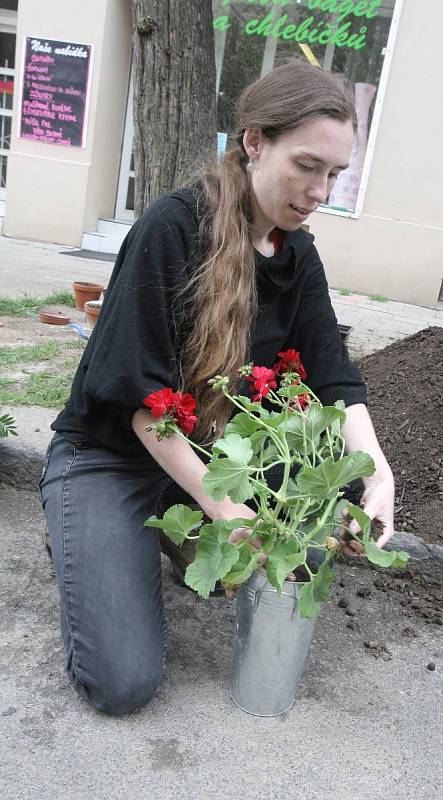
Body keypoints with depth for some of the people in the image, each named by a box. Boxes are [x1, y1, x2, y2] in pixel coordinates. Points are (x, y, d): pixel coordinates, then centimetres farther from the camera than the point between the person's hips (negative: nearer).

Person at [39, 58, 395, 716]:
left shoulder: (298, 257, -1)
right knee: (123, 682, -16)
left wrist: (380, 474, -24)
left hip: (211, 448, 7)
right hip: (109, 452, -6)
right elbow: (142, 397, -25)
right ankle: (87, 543, 11)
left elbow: (335, 380, -7)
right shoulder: (172, 228, -22)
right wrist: (225, 509, -29)